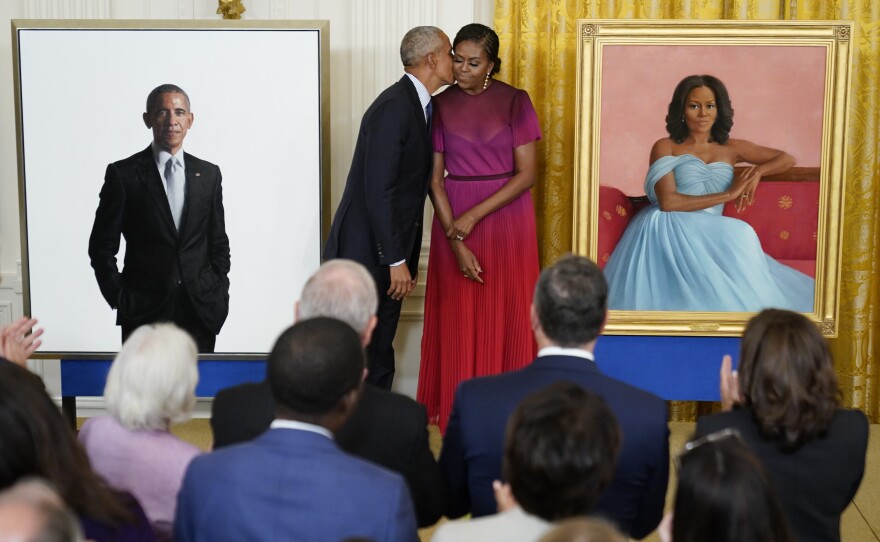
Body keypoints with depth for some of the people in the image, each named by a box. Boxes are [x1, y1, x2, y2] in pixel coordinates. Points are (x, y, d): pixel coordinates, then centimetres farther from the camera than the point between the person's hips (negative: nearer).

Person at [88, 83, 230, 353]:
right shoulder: (123, 174, 0)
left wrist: (219, 296, 5)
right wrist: (120, 299, -4)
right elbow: (101, 246, 2)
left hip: (201, 312, 3)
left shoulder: (208, 174, 10)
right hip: (143, 316, -2)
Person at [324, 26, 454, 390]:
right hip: (365, 254, -9)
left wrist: (408, 259, 15)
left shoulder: (419, 107, 12)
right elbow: (378, 191, -21)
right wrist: (396, 261, -19)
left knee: (380, 359, 12)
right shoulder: (394, 107, -17)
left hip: (390, 255, 9)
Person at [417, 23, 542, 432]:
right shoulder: (440, 105, 2)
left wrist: (473, 216, -14)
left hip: (505, 215, -1)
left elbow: (526, 173, -6)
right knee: (458, 317, 3)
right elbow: (435, 179, -1)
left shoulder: (515, 101, -3)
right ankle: (457, 411, 13)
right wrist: (456, 241, -10)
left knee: (505, 316, 1)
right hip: (453, 219, 1)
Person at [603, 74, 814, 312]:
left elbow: (787, 159, 22)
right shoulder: (665, 147, 5)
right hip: (668, 230, -4)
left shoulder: (731, 148, 17)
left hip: (708, 235, 4)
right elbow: (667, 201, -10)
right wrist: (728, 194, -7)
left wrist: (758, 171, 0)